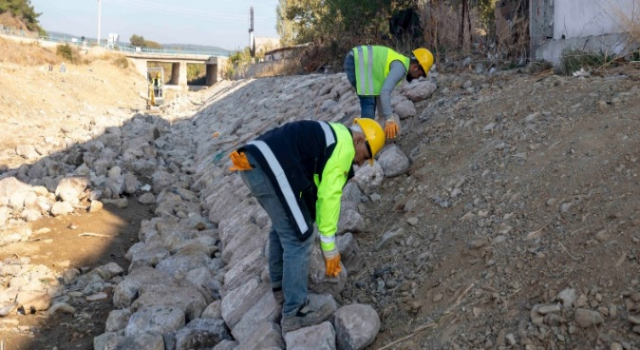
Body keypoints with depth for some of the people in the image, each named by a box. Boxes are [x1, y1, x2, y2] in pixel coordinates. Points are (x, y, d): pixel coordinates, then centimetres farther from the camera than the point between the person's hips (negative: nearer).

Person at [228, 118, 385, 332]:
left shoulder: (330, 138, 29)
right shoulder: (344, 147, 0)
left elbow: (316, 192, 29)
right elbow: (329, 197, -4)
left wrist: (325, 240, 29)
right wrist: (330, 248, 4)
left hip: (252, 162, 11)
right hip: (270, 168, -11)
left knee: (283, 226, 27)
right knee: (298, 237, -3)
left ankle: (280, 285, 40)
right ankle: (294, 313, 3)